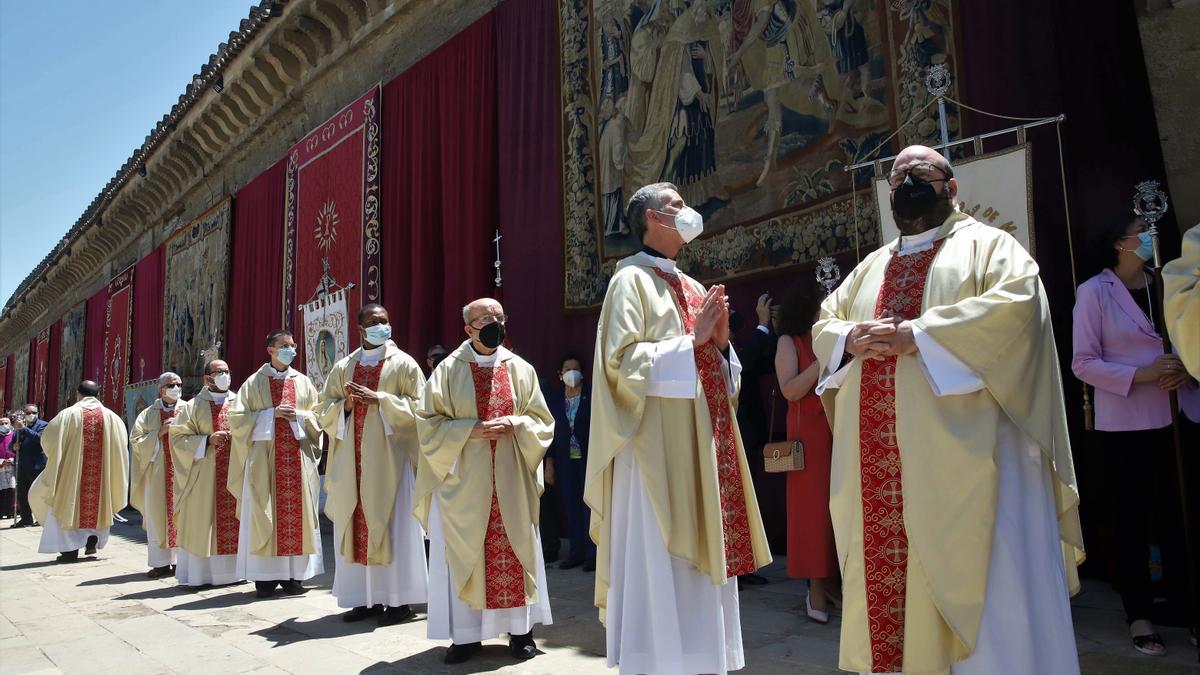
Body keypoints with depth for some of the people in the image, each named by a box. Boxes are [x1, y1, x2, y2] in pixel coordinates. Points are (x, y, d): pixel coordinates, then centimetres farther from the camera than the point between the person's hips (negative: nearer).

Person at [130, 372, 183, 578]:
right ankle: (161, 562, 7)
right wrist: (159, 433, -9)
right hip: (157, 472, 1)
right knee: (158, 515, 1)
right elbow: (136, 441, 3)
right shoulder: (149, 414, 10)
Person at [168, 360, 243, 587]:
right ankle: (197, 573, 5)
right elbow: (178, 438, -2)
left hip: (236, 473, 3)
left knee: (234, 521, 3)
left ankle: (233, 569, 10)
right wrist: (207, 440, -15)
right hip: (204, 476, -2)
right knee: (201, 524, -2)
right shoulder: (193, 406, 3)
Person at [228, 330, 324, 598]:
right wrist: (272, 413, -10)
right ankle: (265, 577, 4)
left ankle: (294, 575, 6)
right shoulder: (254, 382, 5)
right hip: (264, 457, -2)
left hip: (298, 457, 2)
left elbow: (318, 417, 12)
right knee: (264, 515, -2)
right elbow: (237, 416, -1)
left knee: (296, 512, 0)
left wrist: (298, 416, -7)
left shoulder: (304, 382, 12)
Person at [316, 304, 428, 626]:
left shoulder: (403, 363, 2)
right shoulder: (343, 367, 14)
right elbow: (324, 409, 14)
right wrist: (346, 404, -7)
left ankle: (398, 599, 3)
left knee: (392, 524, -4)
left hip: (390, 456, -4)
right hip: (352, 457, 4)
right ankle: (364, 597, 13)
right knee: (355, 524, 4)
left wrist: (379, 399, -14)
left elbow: (419, 406, -5)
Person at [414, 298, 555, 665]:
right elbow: (428, 422, -3)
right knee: (463, 553, 2)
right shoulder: (449, 369, 0)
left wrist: (515, 424, -13)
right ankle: (466, 634, 13)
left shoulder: (521, 369, 5)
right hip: (463, 479, -1)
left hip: (511, 479, 2)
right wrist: (471, 430, -16)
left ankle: (520, 629, 17)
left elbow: (542, 421, 8)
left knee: (514, 550, 6)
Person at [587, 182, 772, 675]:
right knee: (661, 567, -5)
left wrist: (720, 342, 0)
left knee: (701, 561, 10)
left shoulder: (693, 288, 19)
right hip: (659, 447, -8)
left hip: (703, 445, 8)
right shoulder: (632, 279, -4)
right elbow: (623, 361, -14)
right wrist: (692, 341, -13)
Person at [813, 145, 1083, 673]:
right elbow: (824, 326, 20)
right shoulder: (871, 267, 23)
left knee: (978, 589, -3)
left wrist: (916, 334, -16)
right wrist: (853, 339, -4)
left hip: (962, 452, -5)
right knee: (886, 566, 8)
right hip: (879, 462, 5)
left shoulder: (987, 245, 6)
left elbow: (1017, 302, -12)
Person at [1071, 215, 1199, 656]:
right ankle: (1140, 616, 18)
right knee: (1132, 519, 6)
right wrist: (1141, 375, -19)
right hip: (1124, 425, -4)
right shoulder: (1094, 292, -5)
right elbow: (1083, 363, -9)